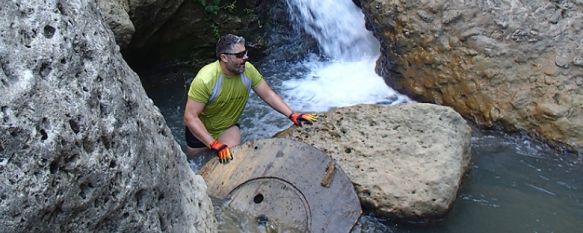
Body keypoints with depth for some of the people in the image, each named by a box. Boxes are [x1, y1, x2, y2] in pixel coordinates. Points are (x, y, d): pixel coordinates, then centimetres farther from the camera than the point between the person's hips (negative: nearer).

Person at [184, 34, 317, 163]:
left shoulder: (248, 70, -20)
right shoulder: (205, 79, -33)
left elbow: (268, 94, -11)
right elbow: (190, 117, -32)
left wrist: (292, 115, -24)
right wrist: (215, 145, -40)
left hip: (228, 127, 2)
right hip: (201, 130, -2)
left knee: (232, 156, -25)